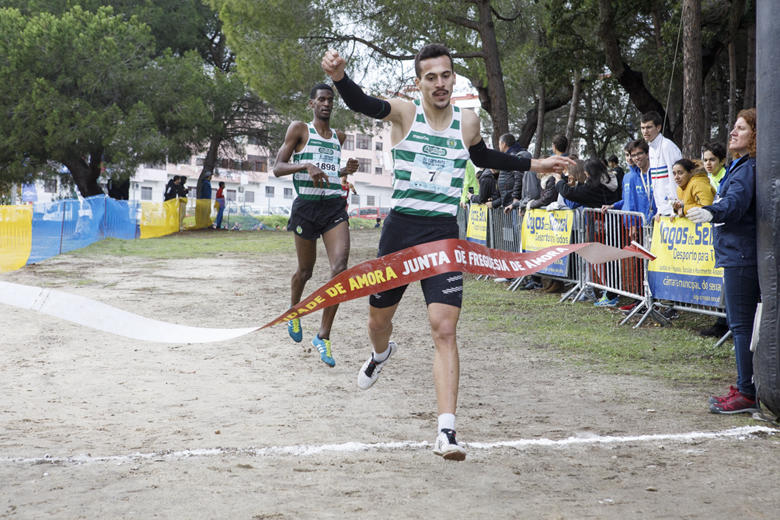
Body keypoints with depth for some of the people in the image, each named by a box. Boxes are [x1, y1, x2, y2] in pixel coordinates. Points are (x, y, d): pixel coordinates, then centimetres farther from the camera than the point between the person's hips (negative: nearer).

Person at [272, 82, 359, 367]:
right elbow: (277, 168, -2)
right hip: (306, 205, -3)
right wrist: (306, 165, -19)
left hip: (335, 206, 3)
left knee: (341, 267, -16)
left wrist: (346, 170, 10)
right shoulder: (299, 129, 3)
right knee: (305, 270, 9)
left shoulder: (339, 137, 18)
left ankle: (323, 336, -10)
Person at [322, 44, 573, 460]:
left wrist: (533, 165, 28)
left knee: (444, 330, -13)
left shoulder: (468, 122, 5)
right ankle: (381, 354, 56)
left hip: (443, 236, 0)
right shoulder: (405, 113, -5)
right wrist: (340, 77, -48)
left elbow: (483, 157, 28)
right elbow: (363, 104, -27)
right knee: (379, 318, 17)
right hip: (400, 229, 0)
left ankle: (446, 432, -15)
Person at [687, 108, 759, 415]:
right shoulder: (740, 165, 17)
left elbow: (736, 202, -31)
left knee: (741, 323, -9)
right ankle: (745, 389, 23)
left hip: (741, 255, -11)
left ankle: (747, 394, -6)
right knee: (741, 322, 15)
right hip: (736, 254, 11)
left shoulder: (749, 168, -14)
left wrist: (711, 212, -48)